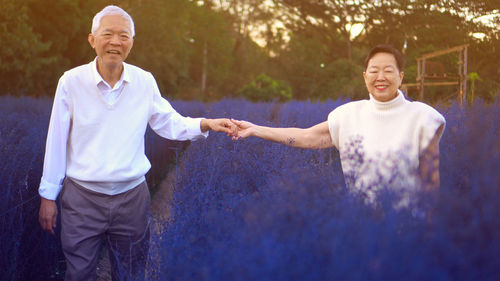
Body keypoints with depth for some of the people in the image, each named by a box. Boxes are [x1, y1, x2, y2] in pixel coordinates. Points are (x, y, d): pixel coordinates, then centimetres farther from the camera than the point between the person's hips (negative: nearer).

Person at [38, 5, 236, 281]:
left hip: (132, 196, 2)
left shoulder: (145, 81, -2)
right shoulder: (71, 81, -8)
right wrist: (48, 196, 1)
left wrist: (206, 124, -10)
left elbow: (168, 123, 8)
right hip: (81, 197, -2)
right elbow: (56, 142, -3)